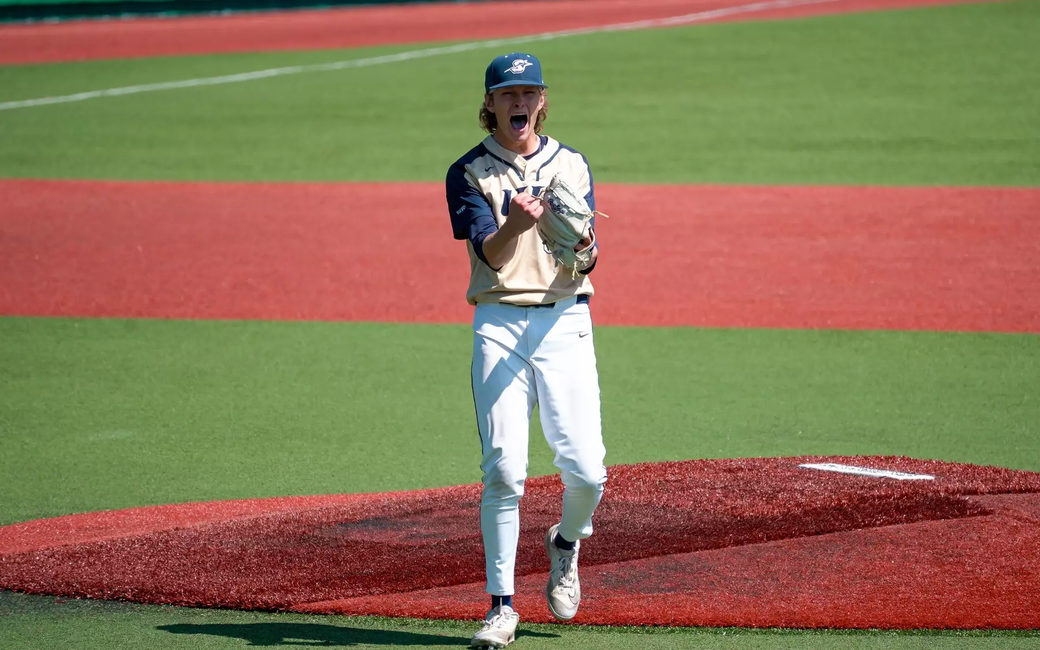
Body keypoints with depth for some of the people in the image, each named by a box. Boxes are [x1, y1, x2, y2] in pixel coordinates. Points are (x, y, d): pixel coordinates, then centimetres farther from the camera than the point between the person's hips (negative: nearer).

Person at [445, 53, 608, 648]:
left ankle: (567, 543, 26)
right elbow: (490, 253, -11)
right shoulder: (469, 173, 4)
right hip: (499, 325, -1)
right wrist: (515, 225, -32)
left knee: (585, 468, -7)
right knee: (504, 470, -9)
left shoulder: (572, 166, 10)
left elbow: (587, 262, -1)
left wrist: (581, 244, -25)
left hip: (565, 323, 1)